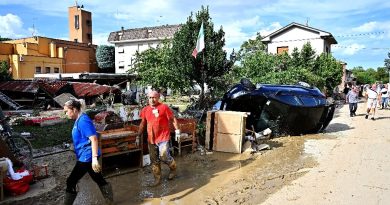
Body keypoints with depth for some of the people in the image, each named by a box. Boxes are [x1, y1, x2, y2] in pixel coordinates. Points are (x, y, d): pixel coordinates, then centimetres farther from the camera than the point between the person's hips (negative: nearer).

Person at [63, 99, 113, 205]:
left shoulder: (83, 120, -19)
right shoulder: (79, 120, 11)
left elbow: (93, 139, -25)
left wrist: (94, 158, -28)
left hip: (87, 156, -10)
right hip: (85, 156, 10)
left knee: (71, 182, -1)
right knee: (99, 179, 17)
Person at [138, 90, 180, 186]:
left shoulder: (164, 107, -7)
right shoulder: (145, 110, 7)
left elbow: (173, 119, -3)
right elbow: (142, 124, 16)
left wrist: (177, 130, -9)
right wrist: (139, 135, 15)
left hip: (163, 137, -5)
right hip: (151, 139, 5)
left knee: (164, 156, -8)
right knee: (154, 160, 10)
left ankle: (173, 168, 24)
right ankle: (157, 178, 23)